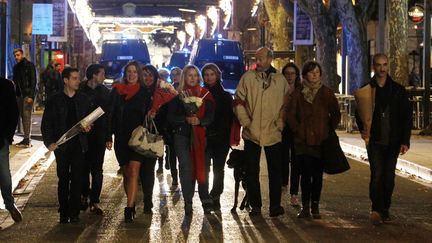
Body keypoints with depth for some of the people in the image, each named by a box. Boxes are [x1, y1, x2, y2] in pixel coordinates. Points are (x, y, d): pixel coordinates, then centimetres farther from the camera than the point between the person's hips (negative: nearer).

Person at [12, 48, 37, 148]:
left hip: (28, 94, -7)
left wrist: (31, 96, -17)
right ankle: (26, 139, 11)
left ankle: (27, 140, -10)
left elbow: (33, 81, -10)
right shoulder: (16, 67, 15)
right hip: (20, 94, 7)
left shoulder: (29, 65, -5)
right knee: (23, 117, 7)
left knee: (27, 116, -10)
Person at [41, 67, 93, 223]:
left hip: (79, 144, 1)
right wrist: (49, 142, -8)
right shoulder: (54, 101, 2)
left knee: (77, 179, -2)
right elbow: (46, 124, 3)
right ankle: (64, 213, 12)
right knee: (63, 180, 4)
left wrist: (88, 127, -5)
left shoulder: (84, 99, 7)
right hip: (62, 145, -1)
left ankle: (74, 213, 4)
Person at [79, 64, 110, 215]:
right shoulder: (80, 91, -3)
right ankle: (84, 196, 24)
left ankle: (94, 202, 4)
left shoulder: (105, 92, 6)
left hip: (99, 136, 2)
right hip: (83, 135, -1)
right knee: (84, 168, 7)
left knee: (97, 170, 0)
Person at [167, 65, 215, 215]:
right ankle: (188, 201, 1)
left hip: (200, 135, 0)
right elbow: (171, 117, 1)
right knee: (186, 167, -5)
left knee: (201, 167, -6)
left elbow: (210, 116, 3)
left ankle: (205, 200, 1)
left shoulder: (205, 94, 8)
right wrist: (186, 119, -15)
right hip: (182, 135, 0)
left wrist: (199, 121, -16)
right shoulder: (177, 95, 7)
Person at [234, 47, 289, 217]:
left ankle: (275, 205, 12)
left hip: (273, 133, 0)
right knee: (252, 171, 6)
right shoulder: (248, 77, 2)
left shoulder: (280, 80, 5)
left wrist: (280, 124, 0)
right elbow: (239, 101, 1)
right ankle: (255, 205, 15)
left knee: (275, 171, 3)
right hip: (251, 133, 0)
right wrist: (245, 122, -6)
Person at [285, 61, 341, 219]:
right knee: (306, 174, -4)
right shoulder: (298, 94, 5)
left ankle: (315, 206, 10)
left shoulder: (327, 93, 6)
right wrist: (298, 130, -3)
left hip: (321, 141, 1)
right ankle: (305, 207, 1)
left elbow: (336, 114, 11)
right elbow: (290, 114, 4)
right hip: (303, 141, 0)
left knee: (318, 175, 2)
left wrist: (328, 131, 5)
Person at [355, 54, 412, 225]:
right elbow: (359, 114, 9)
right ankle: (376, 210, -15)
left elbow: (406, 117, 5)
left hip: (393, 142, 1)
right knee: (377, 174, -13)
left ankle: (385, 209, 16)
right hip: (374, 140, -1)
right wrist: (363, 129, -11)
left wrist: (405, 141, -3)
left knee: (389, 177, 5)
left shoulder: (398, 90, 6)